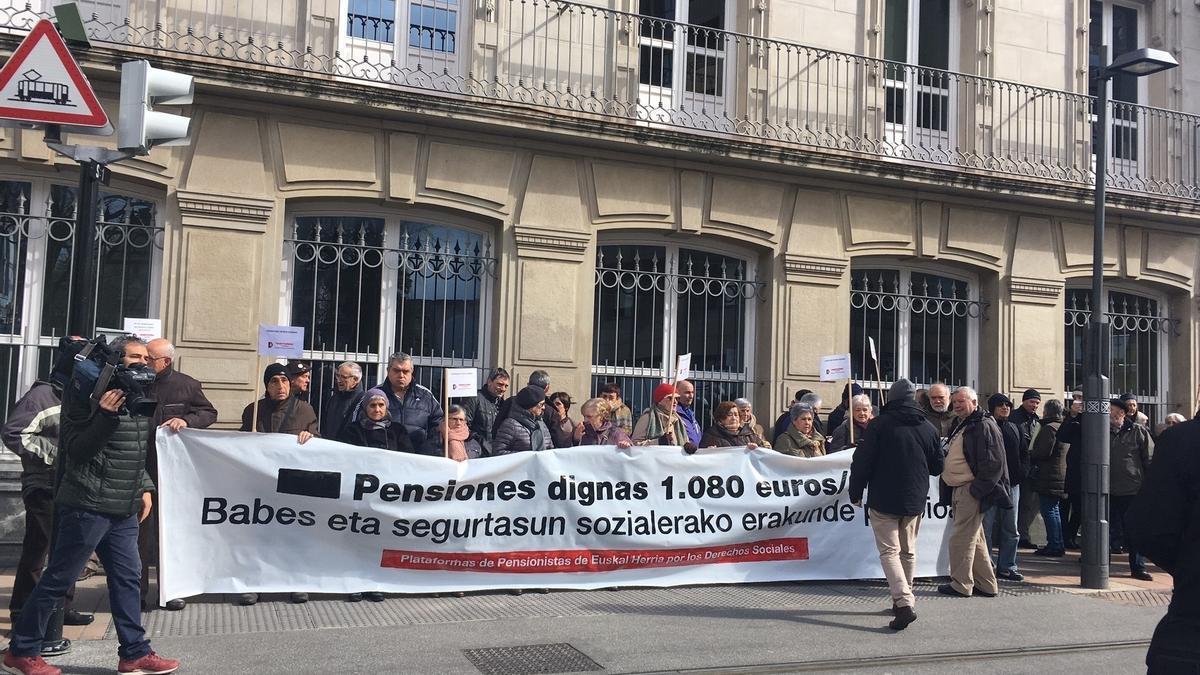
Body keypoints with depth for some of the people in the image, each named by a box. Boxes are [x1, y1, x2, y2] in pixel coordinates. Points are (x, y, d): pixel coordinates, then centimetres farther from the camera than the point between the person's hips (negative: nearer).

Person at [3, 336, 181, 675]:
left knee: (127, 577, 8)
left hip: (124, 510, 8)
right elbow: (76, 451, -14)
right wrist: (105, 415, -24)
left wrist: (144, 487, 16)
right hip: (88, 505, -8)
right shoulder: (93, 396, -11)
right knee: (57, 580, 1)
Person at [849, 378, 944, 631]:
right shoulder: (929, 428, 3)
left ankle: (904, 603, -19)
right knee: (908, 551, 18)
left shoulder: (878, 425, -10)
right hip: (915, 501, 5)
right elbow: (937, 467, 11)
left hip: (883, 500, -4)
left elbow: (862, 462, -11)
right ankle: (905, 598, 27)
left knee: (889, 551, -4)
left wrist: (856, 493, 0)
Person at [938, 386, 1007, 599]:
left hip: (971, 491, -10)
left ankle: (961, 584, 2)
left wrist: (977, 489, -20)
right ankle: (986, 584, 21)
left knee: (961, 537, -6)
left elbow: (993, 463, -18)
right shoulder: (960, 426, 19)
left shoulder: (984, 426, -11)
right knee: (975, 539, 14)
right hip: (958, 490, 10)